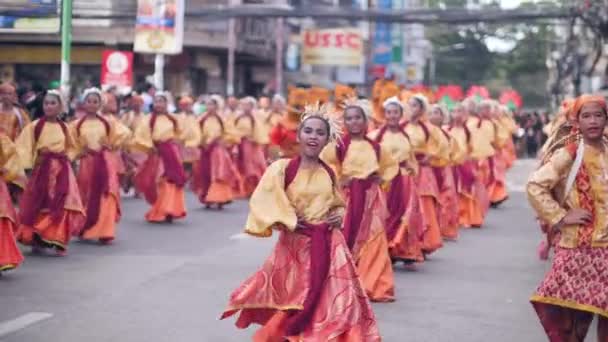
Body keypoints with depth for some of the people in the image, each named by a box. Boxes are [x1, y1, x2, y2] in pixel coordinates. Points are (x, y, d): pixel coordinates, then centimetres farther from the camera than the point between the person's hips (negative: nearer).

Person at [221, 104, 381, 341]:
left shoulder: (329, 173, 6)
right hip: (295, 246, -4)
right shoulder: (281, 168, -9)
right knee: (295, 303, 6)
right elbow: (262, 203, -17)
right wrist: (290, 221, -16)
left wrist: (339, 216, 1)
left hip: (329, 246, 4)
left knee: (334, 302, 2)